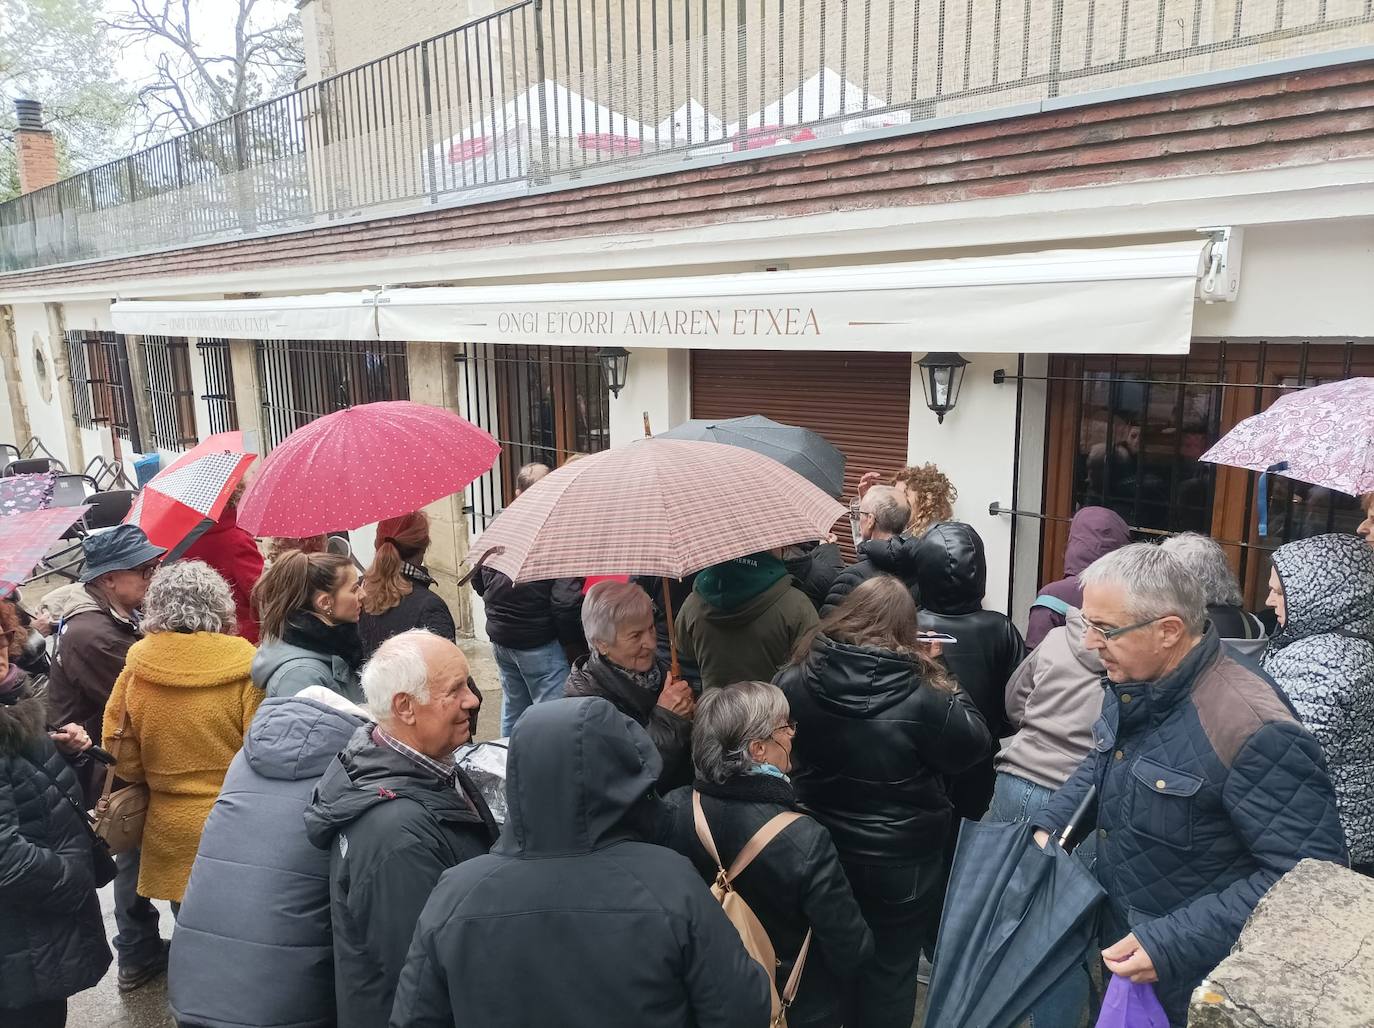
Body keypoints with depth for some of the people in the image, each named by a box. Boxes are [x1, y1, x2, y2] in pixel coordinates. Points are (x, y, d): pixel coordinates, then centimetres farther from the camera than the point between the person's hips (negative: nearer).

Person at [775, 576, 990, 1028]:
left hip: (821, 848, 4)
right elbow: (973, 745, -9)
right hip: (901, 860, -3)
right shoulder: (919, 696, -25)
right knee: (890, 969, 19)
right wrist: (936, 674, -4)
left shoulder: (795, 681, -15)